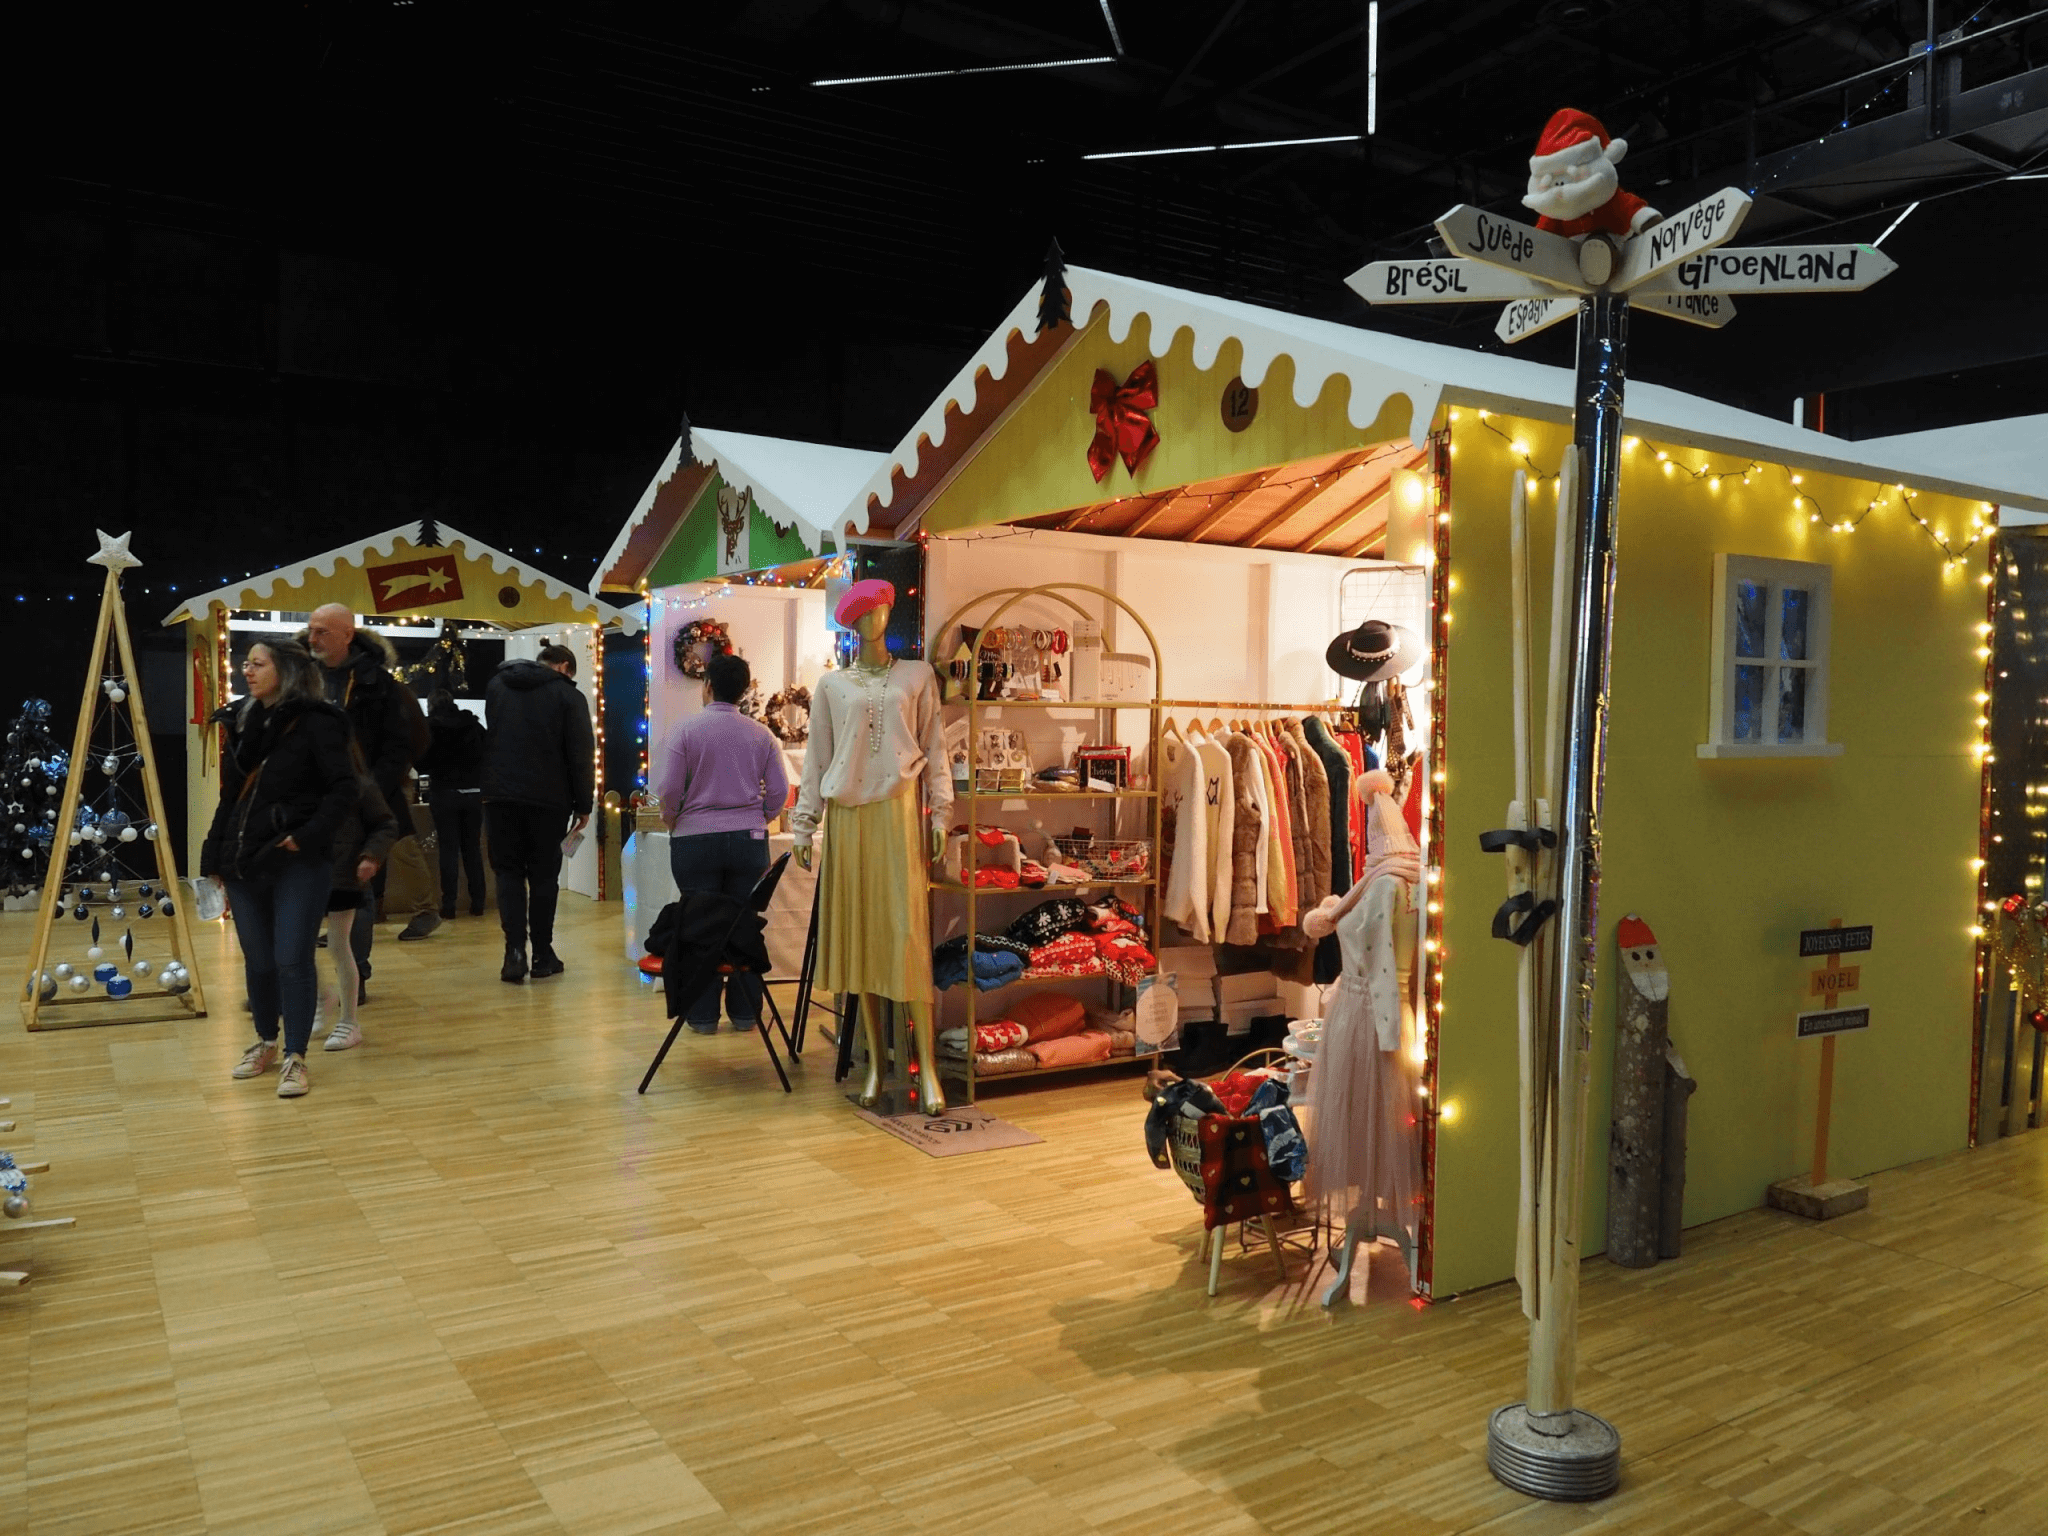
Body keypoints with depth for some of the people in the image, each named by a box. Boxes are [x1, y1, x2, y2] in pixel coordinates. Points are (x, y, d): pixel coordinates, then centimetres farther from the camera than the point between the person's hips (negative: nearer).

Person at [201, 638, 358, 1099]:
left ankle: (295, 1057, 6)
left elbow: (344, 788, -12)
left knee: (292, 959, -5)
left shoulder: (315, 722, -8)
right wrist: (214, 855, 13)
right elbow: (229, 795, 16)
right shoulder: (242, 721, 12)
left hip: (297, 863, -6)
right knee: (257, 960, 14)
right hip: (244, 863, 6)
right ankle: (265, 1041, 33)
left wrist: (309, 835, -20)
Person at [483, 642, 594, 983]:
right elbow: (581, 755, -5)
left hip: (500, 795, 3)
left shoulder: (496, 683, 12)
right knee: (543, 875, 8)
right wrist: (583, 805, 1)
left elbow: (486, 738, 19)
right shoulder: (568, 694, -3)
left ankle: (515, 951, -5)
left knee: (508, 871, 9)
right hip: (548, 799, -3)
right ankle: (542, 955, 12)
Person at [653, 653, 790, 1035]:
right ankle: (745, 1012, 13)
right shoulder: (760, 734, 2)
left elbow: (668, 788, -8)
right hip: (749, 840, 2)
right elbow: (780, 791, 3)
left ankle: (703, 1015, 10)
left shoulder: (685, 730, -5)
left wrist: (671, 819, 10)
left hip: (695, 840, -2)